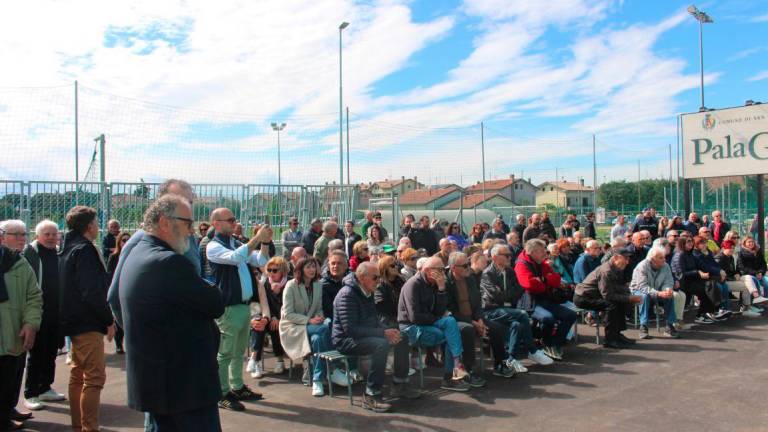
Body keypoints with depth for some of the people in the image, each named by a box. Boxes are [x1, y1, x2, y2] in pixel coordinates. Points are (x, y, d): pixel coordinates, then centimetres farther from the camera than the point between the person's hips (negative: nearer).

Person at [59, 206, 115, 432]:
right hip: (88, 323, -11)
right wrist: (108, 320, -14)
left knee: (78, 375, 17)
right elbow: (92, 292, -23)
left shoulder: (69, 248, 15)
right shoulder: (84, 250, -16)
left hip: (74, 321, 11)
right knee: (95, 377, -7)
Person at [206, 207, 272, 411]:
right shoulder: (214, 246, -10)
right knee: (225, 353, -1)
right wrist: (257, 238, -25)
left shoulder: (237, 243, 13)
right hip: (228, 308, -8)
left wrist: (265, 242, -3)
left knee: (239, 351, 16)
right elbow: (235, 257, -27)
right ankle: (222, 394, 8)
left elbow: (260, 262, 12)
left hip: (244, 305, 8)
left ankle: (237, 387, 27)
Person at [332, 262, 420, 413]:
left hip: (364, 334, 10)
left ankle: (399, 385, 11)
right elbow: (350, 329, -28)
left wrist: (388, 330, -5)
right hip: (345, 340, -10)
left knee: (402, 338, 2)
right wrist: (383, 333, -28)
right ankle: (371, 395, -26)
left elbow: (373, 320, 17)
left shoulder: (368, 293, 8)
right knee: (381, 344, -33)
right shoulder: (347, 295, -22)